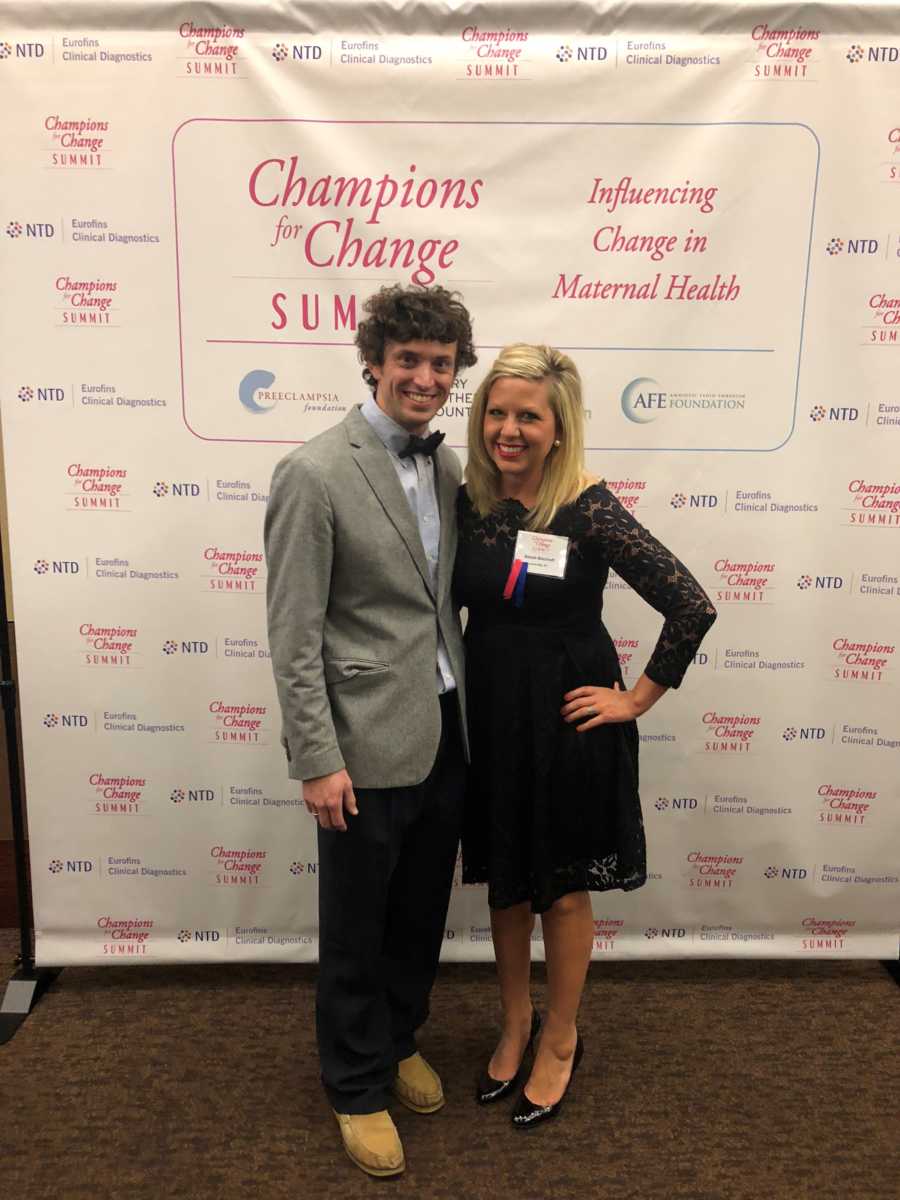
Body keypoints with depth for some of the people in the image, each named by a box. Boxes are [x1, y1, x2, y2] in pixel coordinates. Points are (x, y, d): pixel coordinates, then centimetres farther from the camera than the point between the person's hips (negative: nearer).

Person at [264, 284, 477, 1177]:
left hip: (445, 733, 6)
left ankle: (400, 1039, 47)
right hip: (369, 747, -6)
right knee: (356, 928, 13)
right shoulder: (314, 473, -14)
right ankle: (358, 1086, 36)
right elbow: (293, 634, -14)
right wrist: (317, 760, -15)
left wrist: (469, 708, 10)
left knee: (422, 913, 21)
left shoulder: (447, 466, 6)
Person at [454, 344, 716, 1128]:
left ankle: (560, 1040, 38)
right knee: (505, 883, 20)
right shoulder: (468, 502, -3)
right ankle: (515, 1022, 44)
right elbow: (454, 603, 10)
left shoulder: (590, 510, -17)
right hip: (490, 715, 4)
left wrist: (637, 698, -11)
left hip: (567, 720, -4)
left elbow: (693, 605, -17)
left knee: (563, 890, 14)